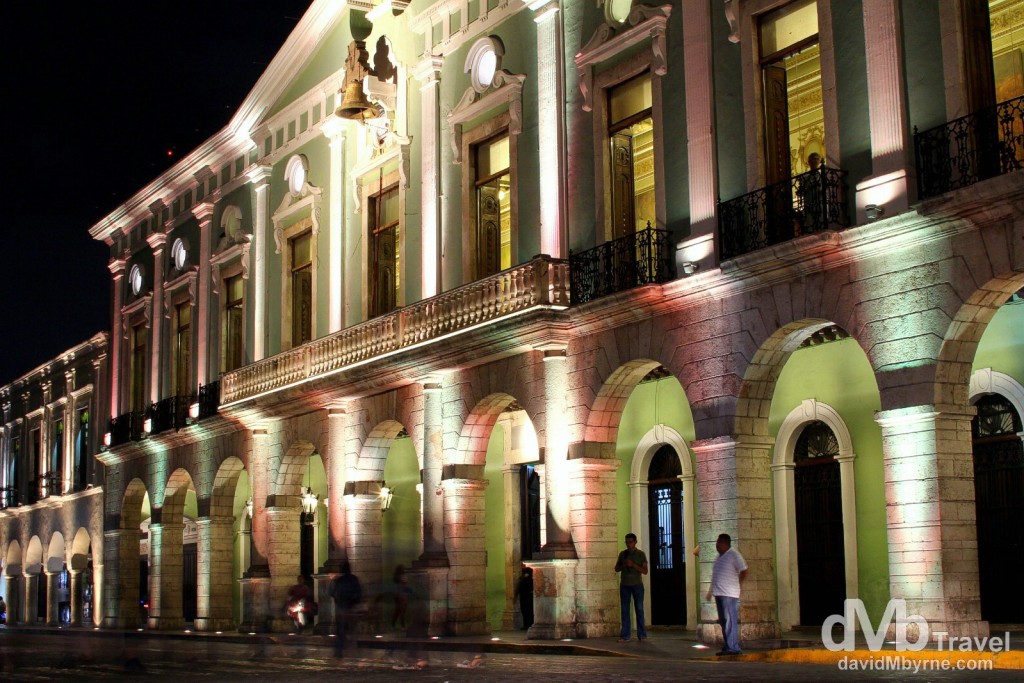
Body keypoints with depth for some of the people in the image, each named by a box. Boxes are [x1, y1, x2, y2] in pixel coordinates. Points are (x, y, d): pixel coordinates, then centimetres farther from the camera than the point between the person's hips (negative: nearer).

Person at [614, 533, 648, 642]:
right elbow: (616, 569, 14)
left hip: (637, 585, -2)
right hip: (624, 585, 2)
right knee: (625, 610, 0)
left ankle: (642, 635, 1)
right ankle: (625, 636, -1)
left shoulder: (640, 554, 3)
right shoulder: (622, 554, 11)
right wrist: (623, 565, -7)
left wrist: (633, 565, -15)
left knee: (639, 609, -2)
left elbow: (645, 571, -2)